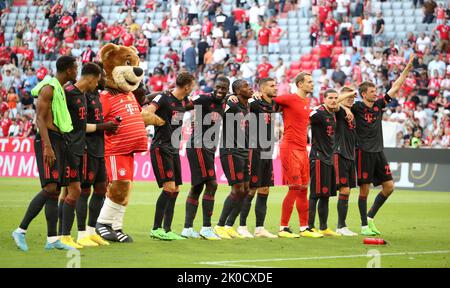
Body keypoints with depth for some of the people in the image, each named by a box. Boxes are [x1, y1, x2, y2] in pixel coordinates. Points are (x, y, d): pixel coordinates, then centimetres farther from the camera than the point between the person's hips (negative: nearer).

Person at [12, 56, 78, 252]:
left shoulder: (59, 89, 19)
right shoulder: (48, 88, -10)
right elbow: (40, 119, -17)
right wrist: (48, 146, -24)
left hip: (58, 141, 10)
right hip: (48, 140, -10)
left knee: (55, 190, 5)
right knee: (49, 188, -17)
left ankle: (52, 239, 4)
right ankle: (21, 230, -14)